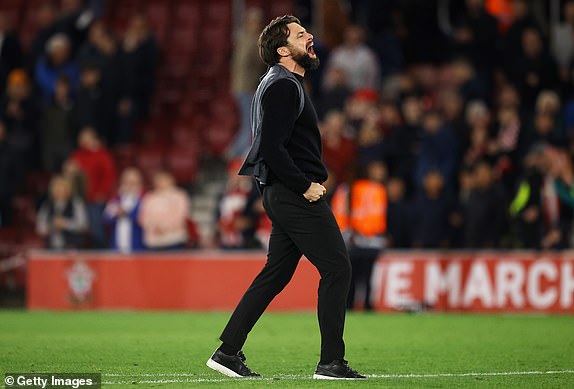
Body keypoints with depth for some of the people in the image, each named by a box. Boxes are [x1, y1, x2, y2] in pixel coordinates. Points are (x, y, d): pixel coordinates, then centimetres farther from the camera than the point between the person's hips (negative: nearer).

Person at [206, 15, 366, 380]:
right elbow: (271, 149, -22)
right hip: (295, 196, -11)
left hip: (283, 195, 11)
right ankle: (332, 361, -5)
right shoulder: (284, 86, -14)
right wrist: (305, 186, -17)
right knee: (337, 268, -7)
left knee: (276, 273, 13)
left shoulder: (281, 83, 19)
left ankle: (229, 351, 14)